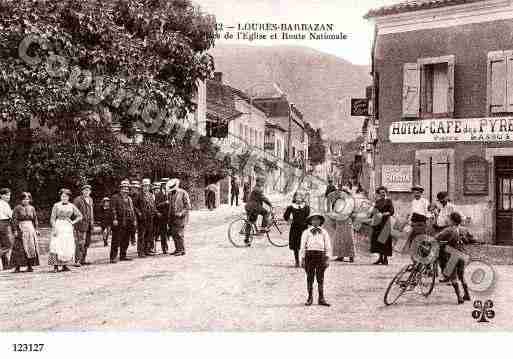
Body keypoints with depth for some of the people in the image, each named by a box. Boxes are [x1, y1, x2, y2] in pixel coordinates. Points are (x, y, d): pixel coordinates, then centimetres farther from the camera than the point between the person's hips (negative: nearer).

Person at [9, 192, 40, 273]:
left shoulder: (32, 208, 11)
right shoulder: (17, 208, -1)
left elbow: (35, 220, 14)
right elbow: (14, 220, -5)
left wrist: (36, 229, 9)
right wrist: (15, 230, -12)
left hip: (31, 229, 4)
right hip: (21, 229, -4)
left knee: (31, 248, 1)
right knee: (19, 249, -4)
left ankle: (30, 266, 7)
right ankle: (17, 267, -1)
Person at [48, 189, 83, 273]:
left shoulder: (71, 206, 7)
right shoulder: (56, 205, 0)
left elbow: (80, 216, 14)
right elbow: (52, 218, -1)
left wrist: (73, 222, 2)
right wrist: (54, 228, -10)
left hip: (68, 228, 3)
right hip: (58, 227, -3)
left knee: (68, 247, -1)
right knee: (56, 246, -10)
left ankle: (64, 266, 6)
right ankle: (55, 266, -8)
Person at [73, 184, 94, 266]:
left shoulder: (90, 200, 17)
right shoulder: (78, 200, -6)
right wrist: (75, 223, -15)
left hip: (89, 224, 8)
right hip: (81, 223, -8)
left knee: (87, 243, 10)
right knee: (80, 243, -12)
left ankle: (82, 260, 17)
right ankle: (77, 261, -11)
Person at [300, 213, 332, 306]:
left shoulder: (324, 232, 14)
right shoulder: (306, 232, 11)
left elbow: (328, 246, 10)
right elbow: (303, 246, 8)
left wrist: (327, 258, 1)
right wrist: (302, 258, 1)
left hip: (320, 254, 1)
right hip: (309, 254, -1)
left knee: (320, 278, 3)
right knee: (309, 278, 3)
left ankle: (321, 299, 9)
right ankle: (310, 298, 12)